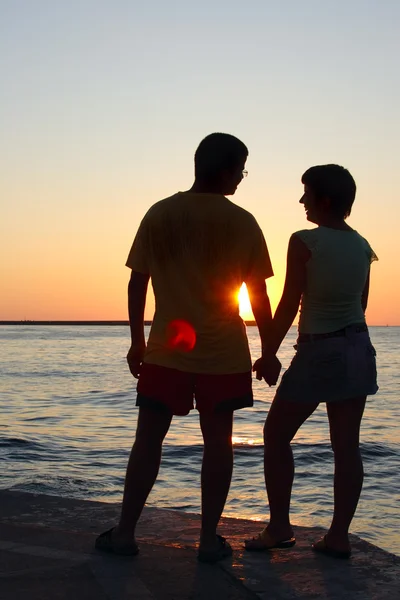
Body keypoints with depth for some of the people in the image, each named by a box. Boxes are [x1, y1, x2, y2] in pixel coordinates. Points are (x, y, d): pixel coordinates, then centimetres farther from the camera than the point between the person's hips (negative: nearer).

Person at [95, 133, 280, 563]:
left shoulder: (159, 215, -1)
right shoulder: (242, 222, -4)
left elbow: (137, 284, 1)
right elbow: (258, 295, -1)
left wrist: (137, 342, 10)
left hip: (166, 350, 1)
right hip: (224, 352, -1)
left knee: (148, 439, 8)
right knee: (217, 441, 7)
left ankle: (124, 533, 12)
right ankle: (209, 538, 11)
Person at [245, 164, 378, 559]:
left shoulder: (305, 242, -13)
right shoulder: (362, 246, 6)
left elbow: (290, 304, -13)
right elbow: (361, 303, 13)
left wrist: (268, 354, -4)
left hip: (317, 351, -6)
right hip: (358, 348, 6)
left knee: (276, 436, 9)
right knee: (346, 445, 7)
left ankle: (279, 527, 9)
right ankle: (338, 536, 10)